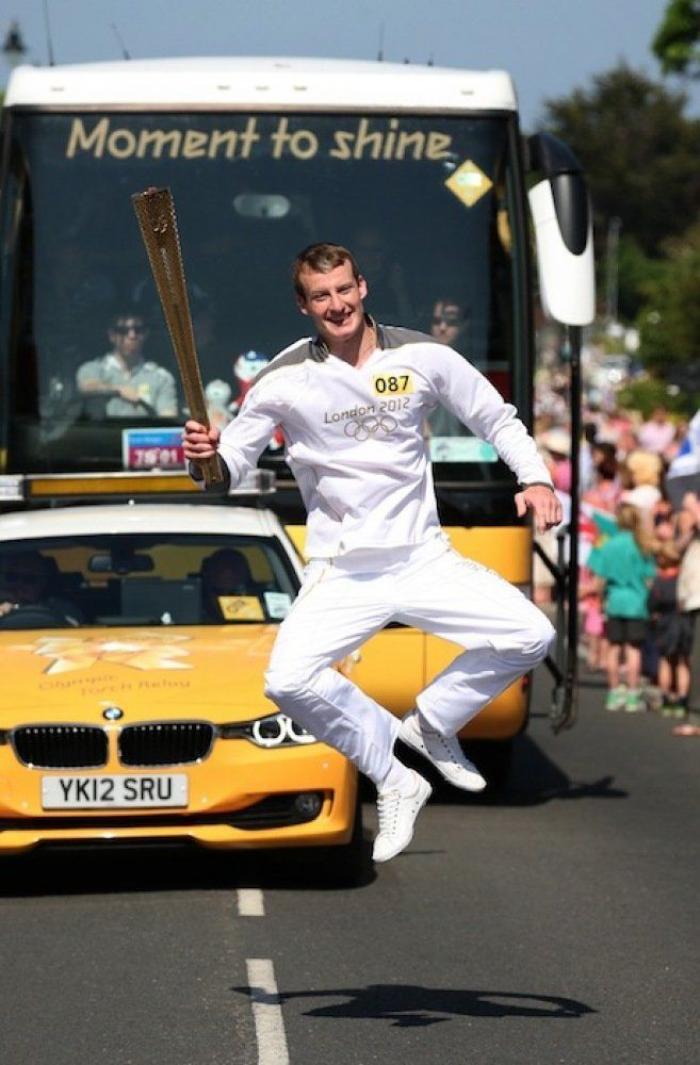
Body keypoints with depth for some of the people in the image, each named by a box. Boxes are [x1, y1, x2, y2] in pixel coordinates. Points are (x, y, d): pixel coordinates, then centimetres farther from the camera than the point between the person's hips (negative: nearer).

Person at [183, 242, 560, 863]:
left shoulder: (422, 357, 0)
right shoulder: (285, 380, -5)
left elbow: (497, 418, 12)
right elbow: (230, 467, -1)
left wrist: (535, 478, -3)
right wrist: (207, 457, -24)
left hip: (424, 557, 2)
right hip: (340, 573, -2)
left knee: (531, 636, -14)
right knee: (288, 680, -26)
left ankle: (432, 724, 12)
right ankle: (395, 782, -4)